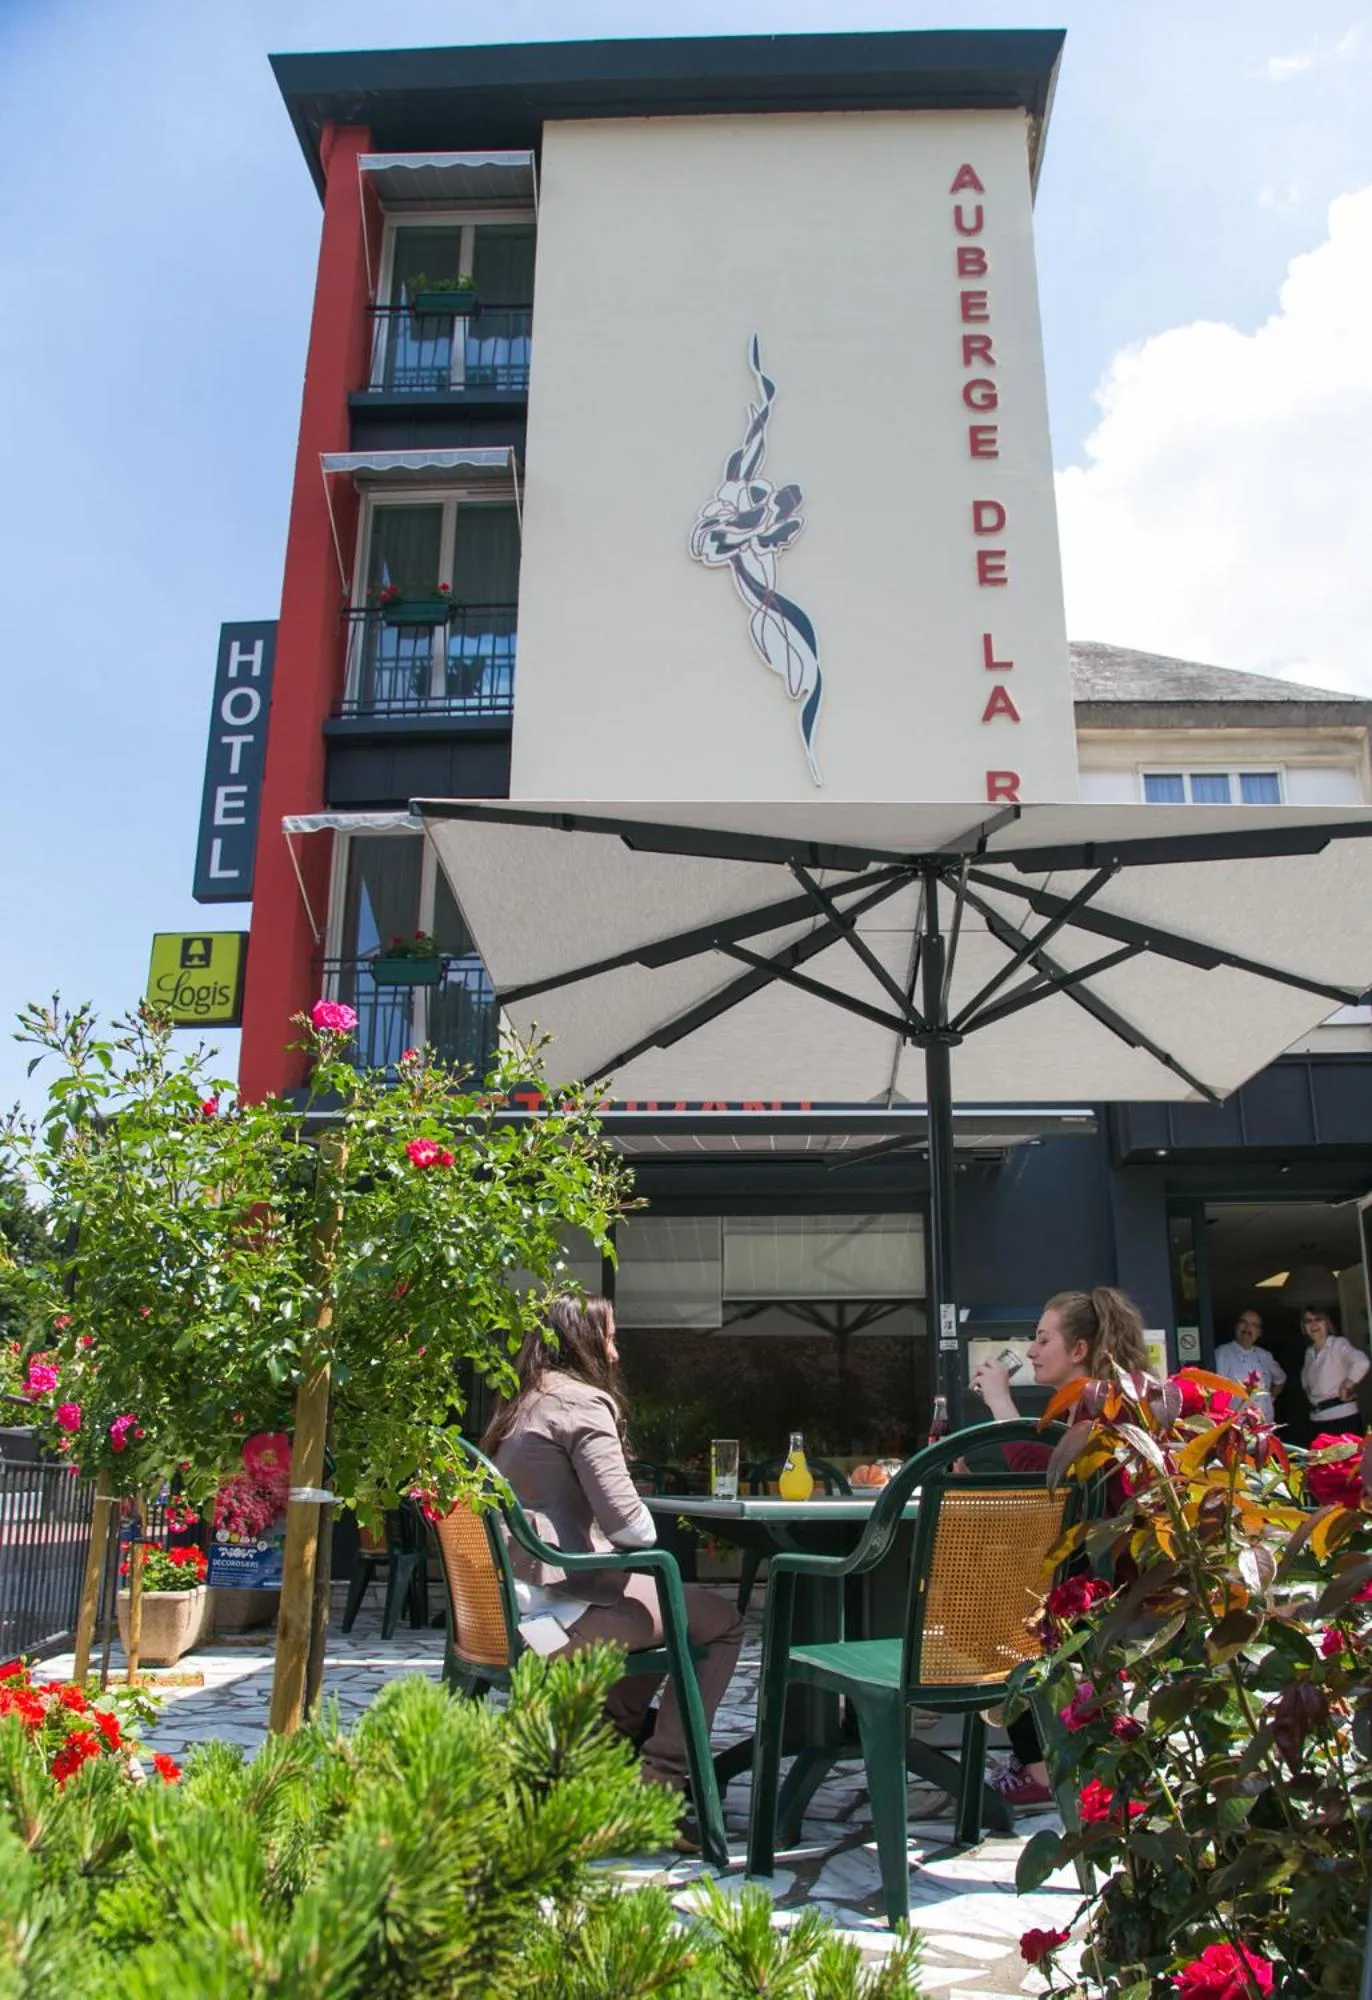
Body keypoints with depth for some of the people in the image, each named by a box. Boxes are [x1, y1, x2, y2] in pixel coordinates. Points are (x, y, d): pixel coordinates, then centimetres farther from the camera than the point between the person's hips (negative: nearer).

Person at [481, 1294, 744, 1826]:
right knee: (721, 1621, 3)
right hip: (560, 1607, -9)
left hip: (509, 1603, 9)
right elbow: (624, 1517, -21)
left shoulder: (520, 1405, 14)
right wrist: (650, 1532, 1)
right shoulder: (583, 1402, -12)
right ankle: (659, 1779, 3)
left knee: (666, 1603, 28)